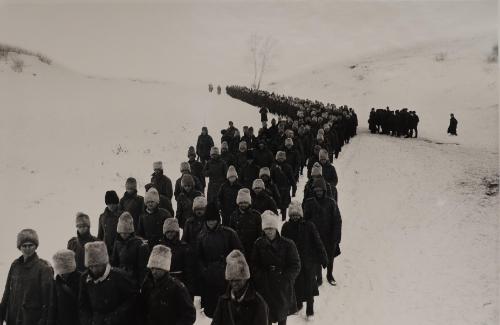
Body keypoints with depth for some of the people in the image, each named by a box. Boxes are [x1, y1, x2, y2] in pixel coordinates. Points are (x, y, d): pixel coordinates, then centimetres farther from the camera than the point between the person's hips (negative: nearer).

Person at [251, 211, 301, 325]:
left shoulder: (287, 244, -5)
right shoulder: (258, 244, 1)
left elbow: (295, 266, -4)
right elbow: (254, 265, 3)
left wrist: (285, 278, -14)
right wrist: (261, 278, -10)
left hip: (283, 286, -1)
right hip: (265, 287, 1)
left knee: (282, 315, 12)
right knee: (266, 315, 1)